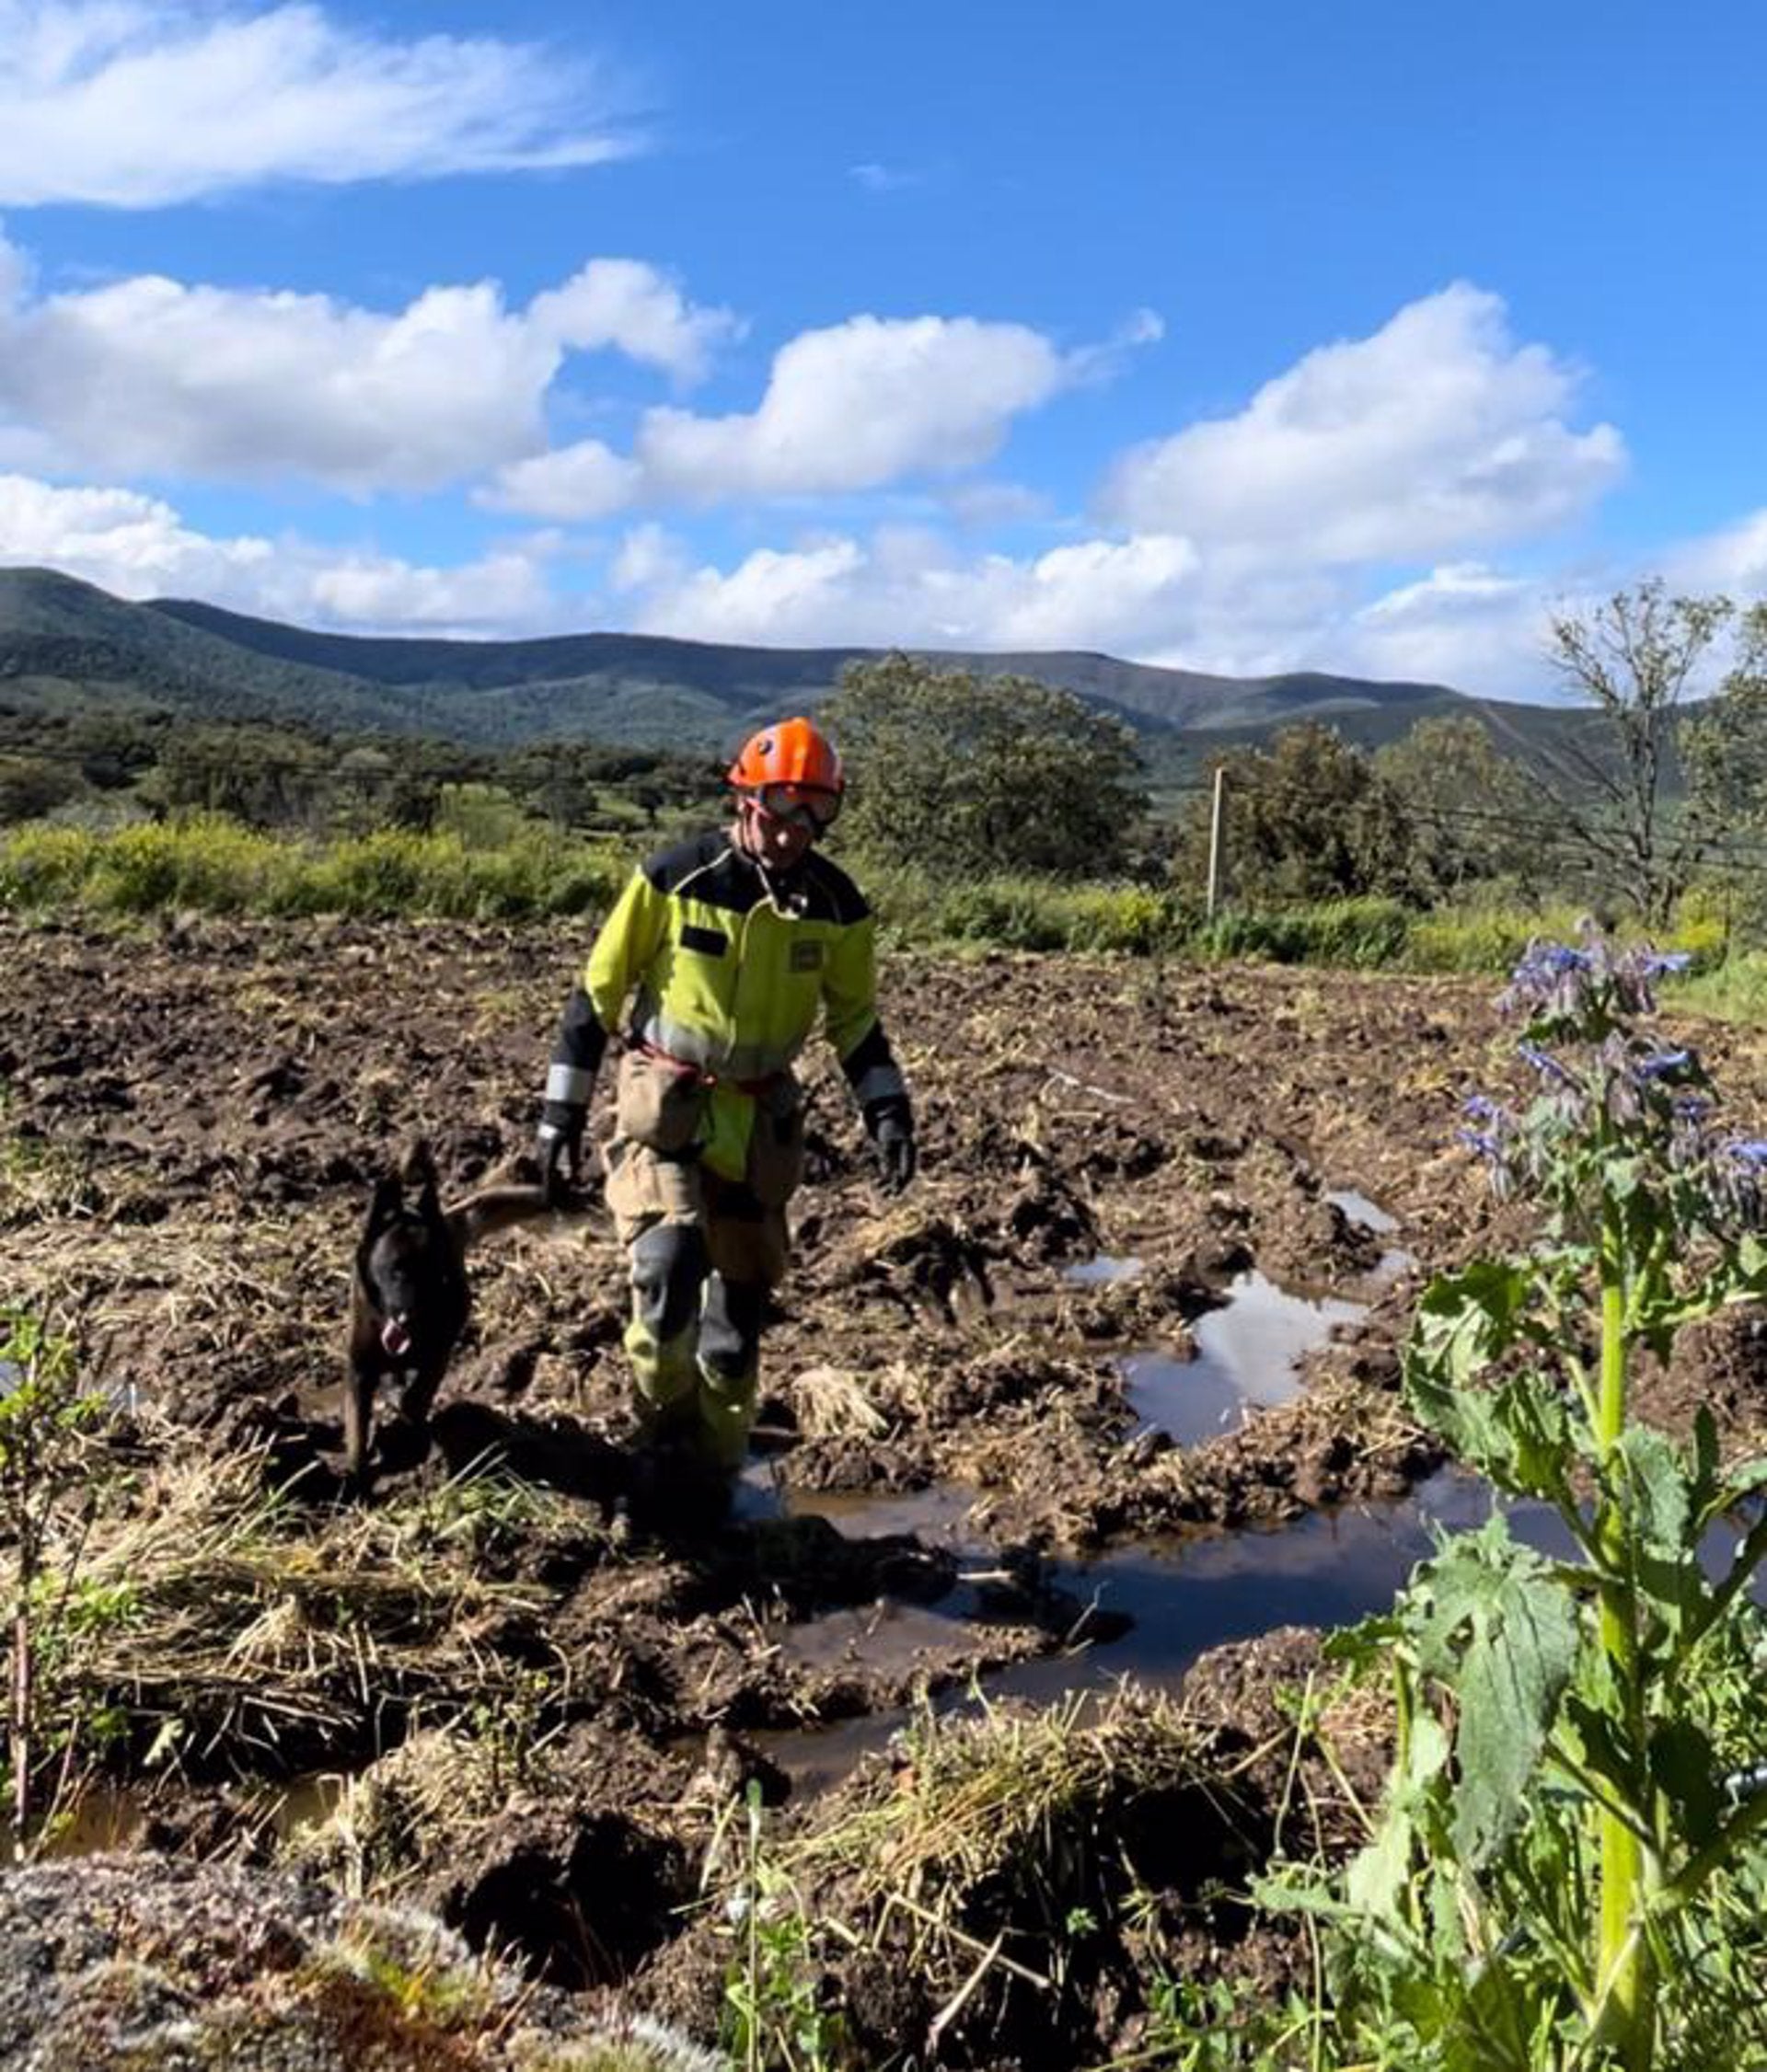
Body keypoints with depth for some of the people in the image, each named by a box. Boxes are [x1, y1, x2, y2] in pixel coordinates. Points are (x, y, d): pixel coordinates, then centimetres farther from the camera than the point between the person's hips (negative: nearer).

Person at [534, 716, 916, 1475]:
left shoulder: (836, 903, -3)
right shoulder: (675, 876, -12)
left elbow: (856, 1019, 9)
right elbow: (596, 992, -5)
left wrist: (886, 1113, -3)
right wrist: (561, 1113, -5)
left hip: (761, 1116, 3)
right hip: (663, 1097, -3)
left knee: (742, 1297, 9)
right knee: (671, 1256, -25)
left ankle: (714, 1468, 27)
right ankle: (664, 1424, 0)